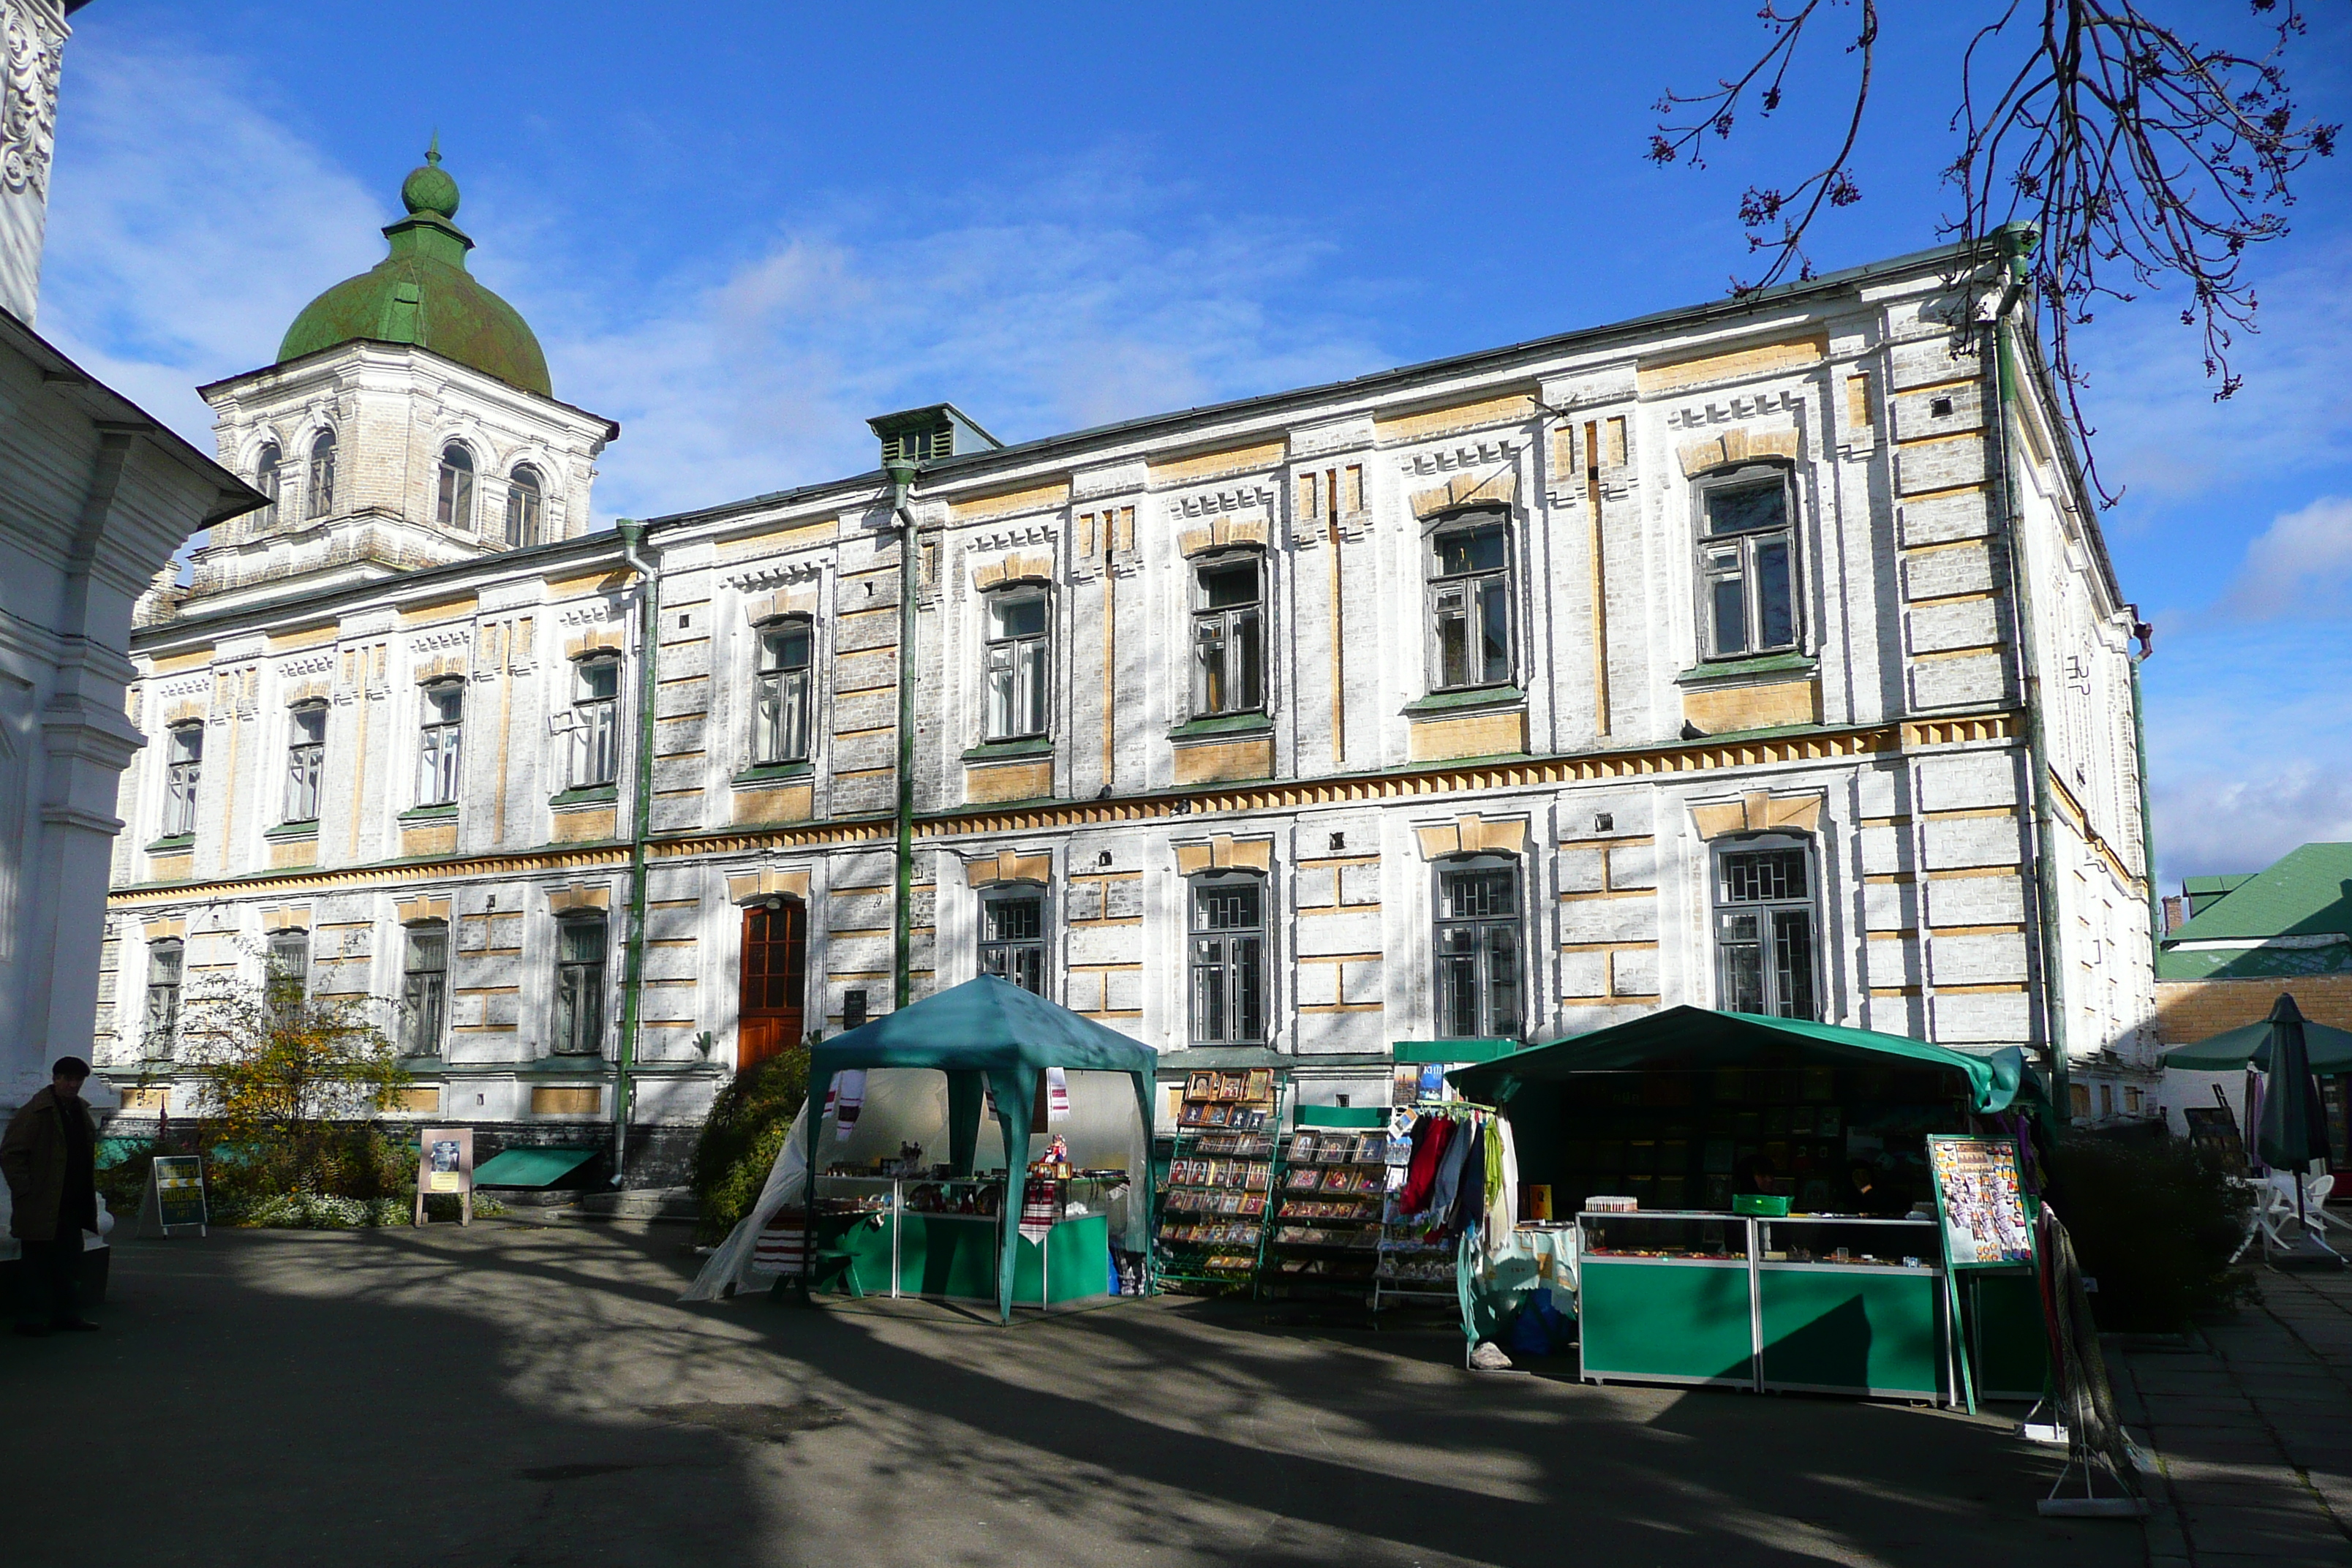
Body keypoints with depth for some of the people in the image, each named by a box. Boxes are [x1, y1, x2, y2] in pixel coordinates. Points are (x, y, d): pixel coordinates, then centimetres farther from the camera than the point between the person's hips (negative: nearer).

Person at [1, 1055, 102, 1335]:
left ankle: (66, 1313, 19)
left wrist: (88, 1192, 17)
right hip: (41, 1206, -8)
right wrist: (25, 1190, -16)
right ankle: (31, 1318, 6)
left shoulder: (80, 1111, 14)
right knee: (37, 1262, 0)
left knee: (69, 1261, 12)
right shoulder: (36, 1112, -10)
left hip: (72, 1204, 8)